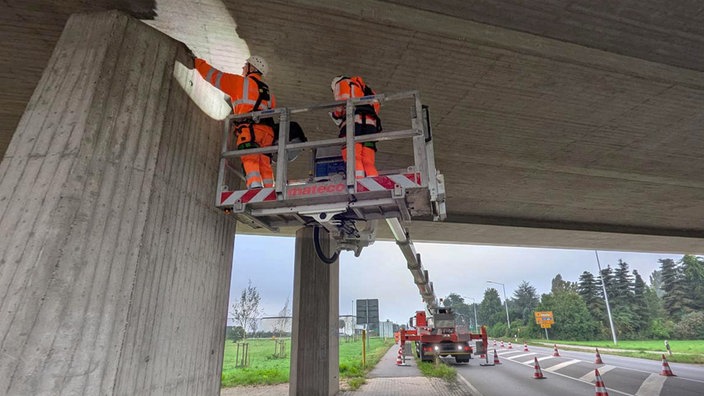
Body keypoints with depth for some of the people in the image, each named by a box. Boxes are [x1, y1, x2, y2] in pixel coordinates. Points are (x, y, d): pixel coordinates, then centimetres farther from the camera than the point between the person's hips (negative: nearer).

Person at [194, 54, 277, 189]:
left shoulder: (241, 82, 13)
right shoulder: (267, 91, 29)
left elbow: (214, 75, 17)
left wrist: (197, 61, 31)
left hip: (249, 128, -6)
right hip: (268, 131, 6)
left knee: (250, 159, -19)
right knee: (265, 164, -1)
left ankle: (255, 187, -35)